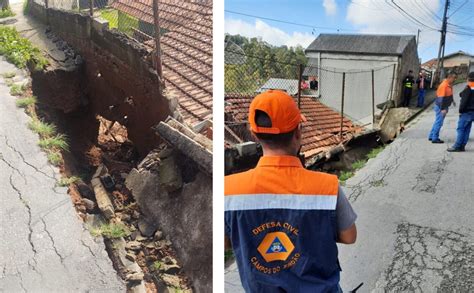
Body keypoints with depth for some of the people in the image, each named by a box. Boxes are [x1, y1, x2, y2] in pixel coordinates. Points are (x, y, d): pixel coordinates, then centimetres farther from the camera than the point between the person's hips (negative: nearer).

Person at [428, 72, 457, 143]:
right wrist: (442, 109, -26)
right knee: (439, 122, -4)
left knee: (437, 122, 16)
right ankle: (435, 139, 4)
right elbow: (441, 98, -24)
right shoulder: (444, 85, -21)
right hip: (440, 107, -10)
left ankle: (431, 136, 25)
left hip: (444, 106, 10)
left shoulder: (449, 85, 7)